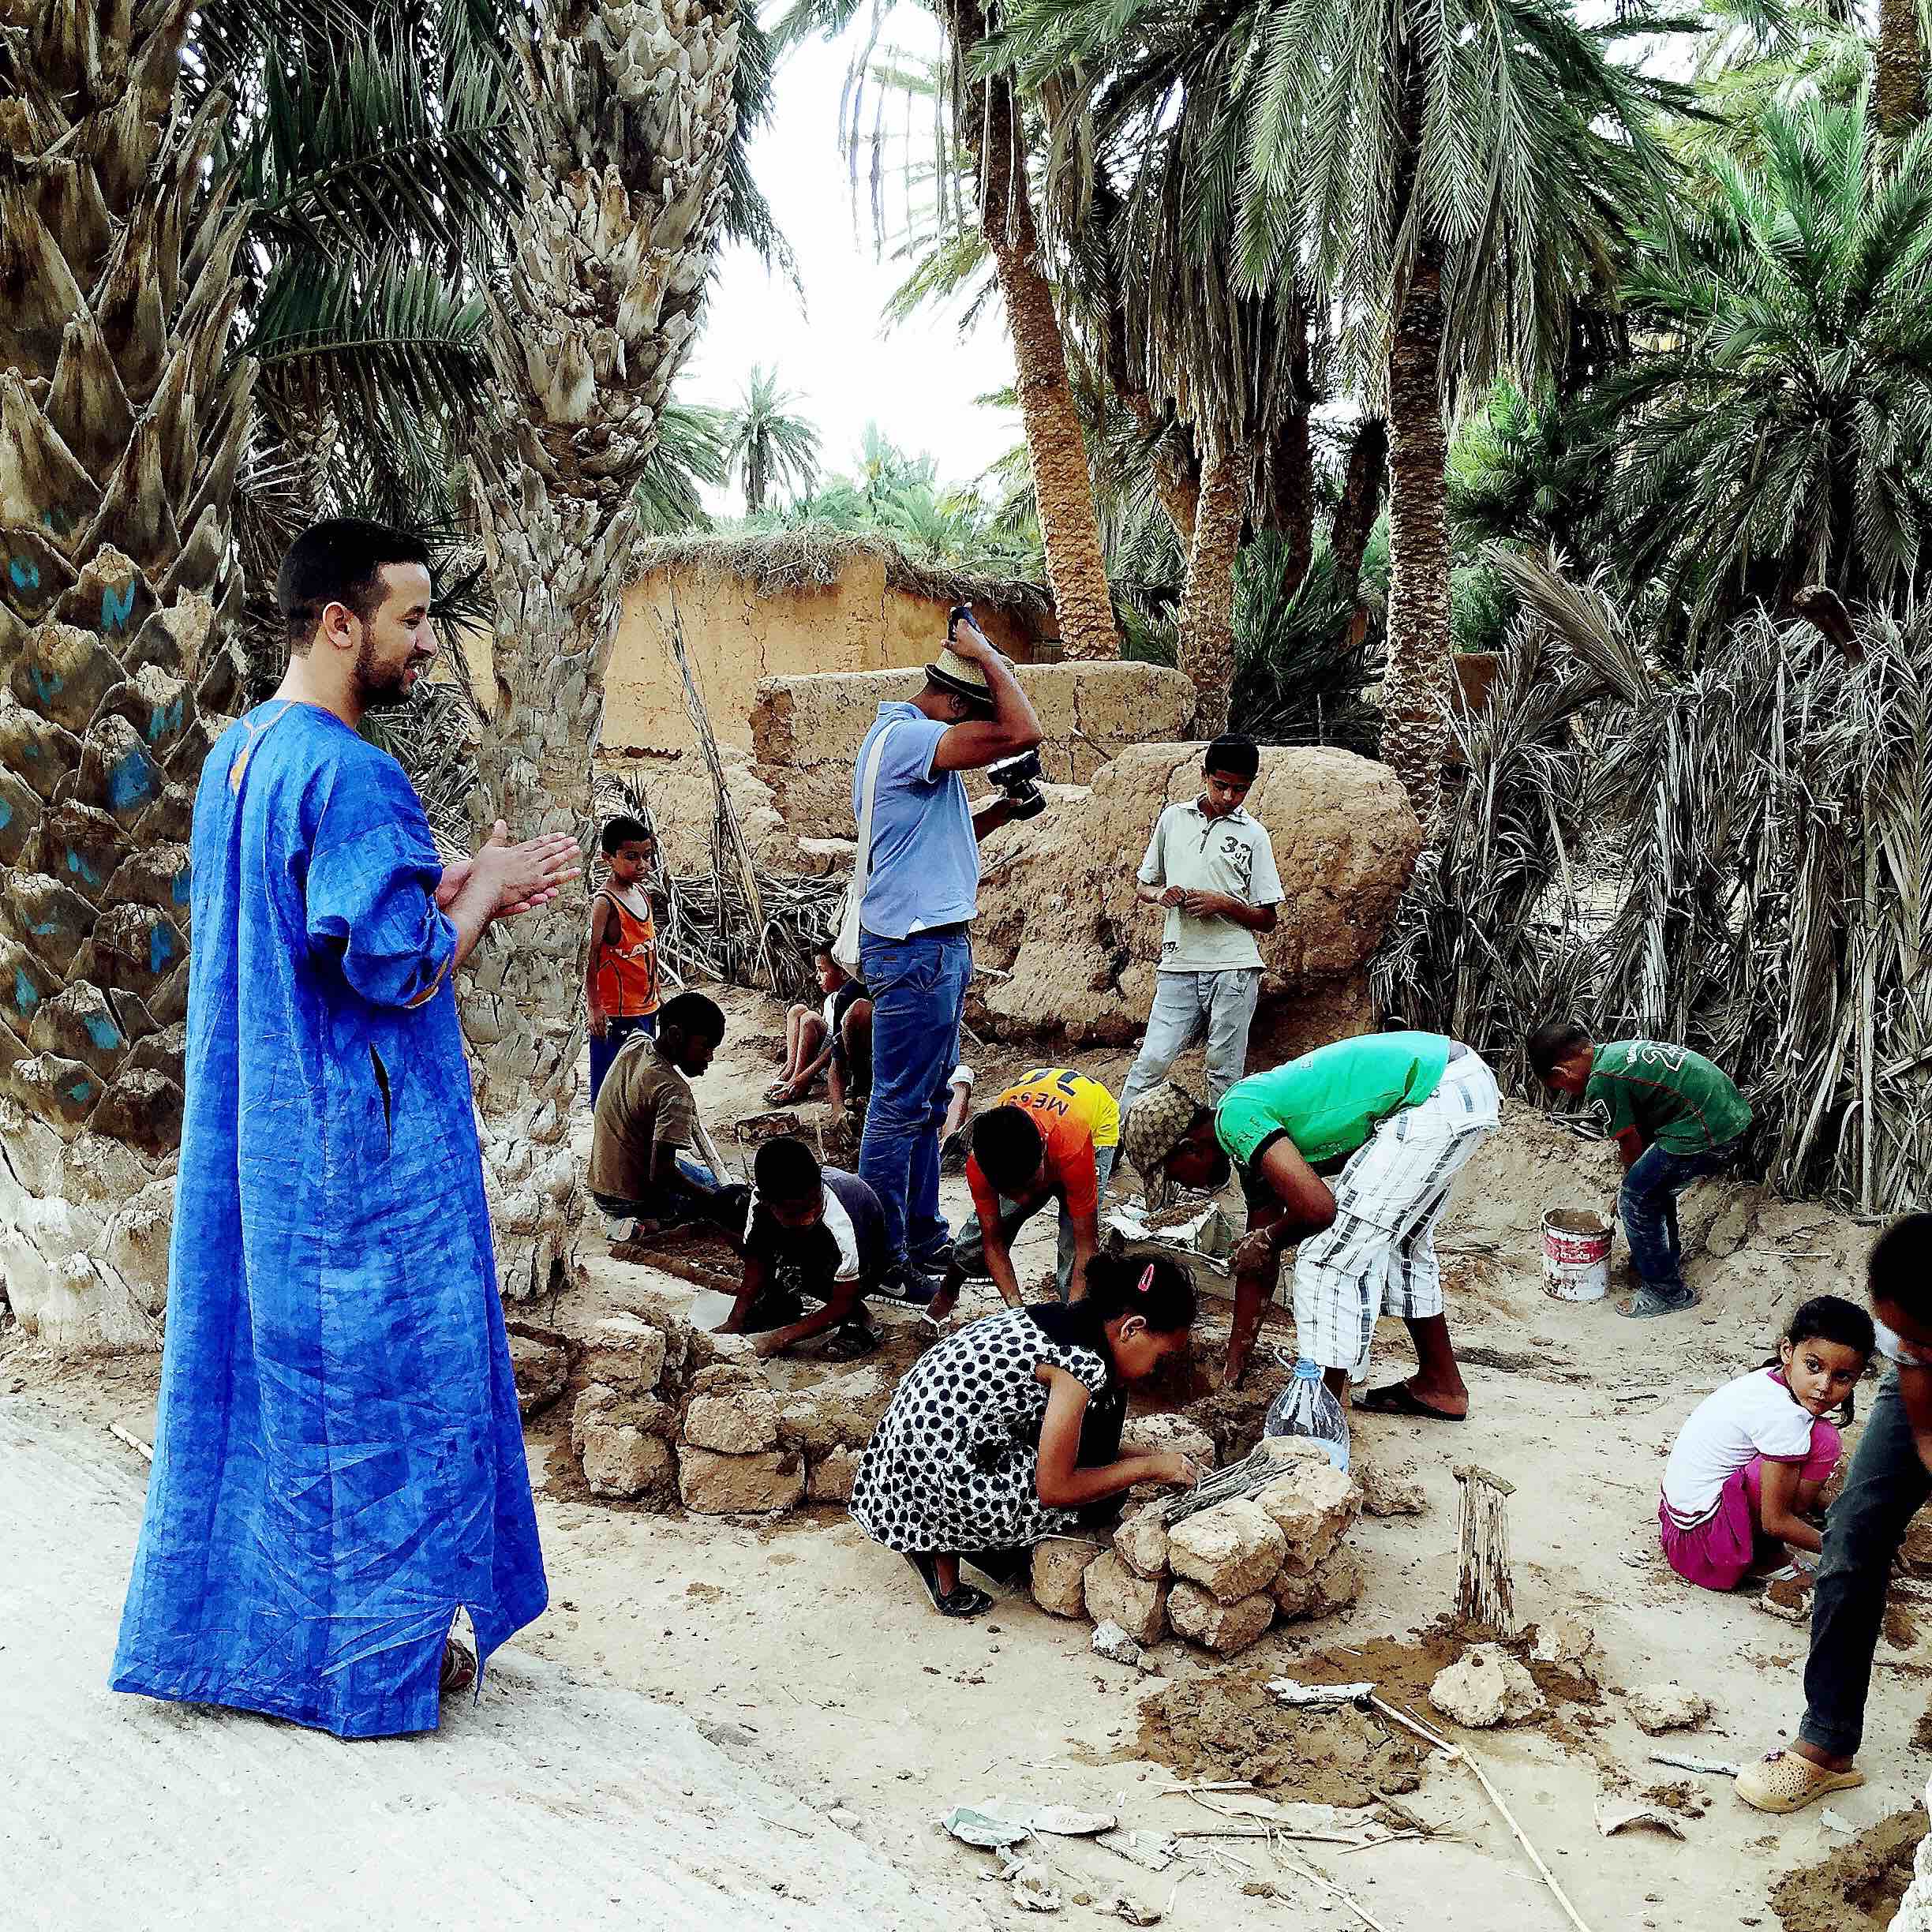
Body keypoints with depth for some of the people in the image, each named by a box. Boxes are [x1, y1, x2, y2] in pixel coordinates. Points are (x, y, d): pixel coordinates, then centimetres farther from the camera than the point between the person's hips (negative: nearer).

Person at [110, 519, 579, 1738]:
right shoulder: (350, 776, -20)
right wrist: (479, 893, -5)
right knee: (376, 1380, 3)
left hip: (253, 1131, 10)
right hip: (362, 1146, -10)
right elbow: (397, 971, -22)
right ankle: (372, 1649, 17)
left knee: (255, 1368, 17)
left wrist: (460, 893, 11)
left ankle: (222, 1627, 31)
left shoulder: (235, 757, 10)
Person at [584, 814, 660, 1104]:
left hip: (645, 1007, 8)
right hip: (616, 1012, -8)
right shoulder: (604, 903, -17)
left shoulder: (641, 893, 7)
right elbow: (590, 956, -17)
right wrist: (593, 1006, -19)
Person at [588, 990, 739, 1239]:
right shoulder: (675, 1093, -29)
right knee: (737, 1201, 6)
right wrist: (715, 1199, -25)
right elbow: (660, 1172, -31)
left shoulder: (635, 1045, -5)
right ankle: (652, 1223, 0)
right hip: (636, 1199, -8)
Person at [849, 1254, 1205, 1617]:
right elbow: (1055, 1489, -15)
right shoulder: (1085, 1364, -21)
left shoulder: (1071, 1317, 4)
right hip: (935, 1463, -9)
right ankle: (942, 1550, 6)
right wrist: (1150, 1467, -6)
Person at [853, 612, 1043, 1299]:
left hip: (936, 945, 11)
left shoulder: (908, 739, 16)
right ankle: (882, 1257, 4)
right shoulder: (905, 738, -17)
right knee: (901, 1106, -4)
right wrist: (985, 653, -14)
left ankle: (921, 1236, 28)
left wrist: (999, 811, 12)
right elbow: (1024, 732, -26)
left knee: (927, 1102, 17)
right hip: (917, 949, -11)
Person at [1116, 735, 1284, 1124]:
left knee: (1225, 1071, 3)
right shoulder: (1173, 819, 10)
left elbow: (1267, 919, 5)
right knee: (1152, 1062, -6)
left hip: (1233, 969, -1)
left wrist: (1223, 903, -11)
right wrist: (1159, 894, -3)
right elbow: (1141, 888, 19)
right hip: (1179, 965, 1)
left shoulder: (1253, 834, 4)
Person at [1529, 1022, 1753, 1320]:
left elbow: (1631, 1144, -2)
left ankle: (1666, 1292, 10)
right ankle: (1669, 1260, 44)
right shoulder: (1619, 1049, 16)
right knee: (1655, 1187, 26)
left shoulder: (1600, 1083, -12)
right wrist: (1635, 1181, 28)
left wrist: (1630, 1190, 16)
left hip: (1708, 1134, -10)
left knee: (1636, 1201, 2)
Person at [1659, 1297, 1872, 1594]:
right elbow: (1775, 1522, -16)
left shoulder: (1770, 1378, 2)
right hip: (1706, 1532, -10)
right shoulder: (1785, 1417, -24)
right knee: (1824, 1439, -16)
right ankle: (1766, 1549, -4)